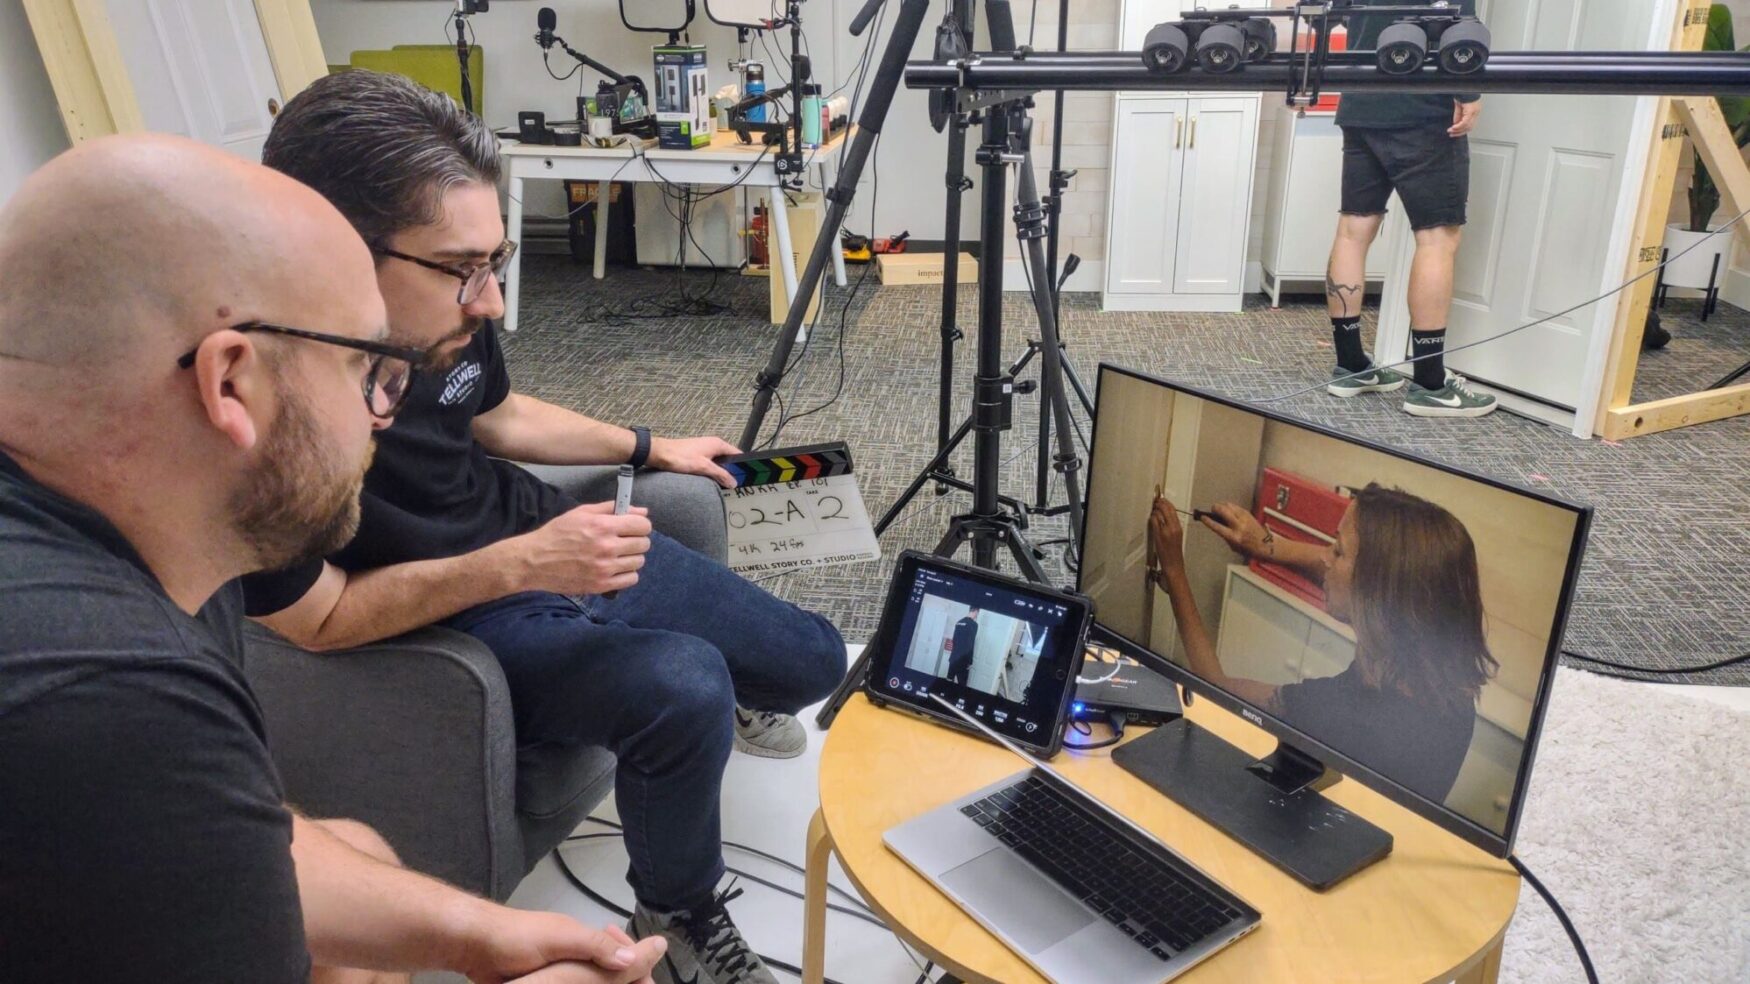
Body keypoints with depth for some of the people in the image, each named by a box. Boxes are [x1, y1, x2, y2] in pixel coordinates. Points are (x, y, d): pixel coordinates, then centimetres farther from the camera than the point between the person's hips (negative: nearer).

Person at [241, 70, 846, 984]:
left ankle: (719, 696, 43)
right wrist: (517, 565, -30)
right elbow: (314, 622, -20)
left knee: (814, 661, 7)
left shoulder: (445, 314, -13)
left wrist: (651, 448, 14)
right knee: (685, 691, -33)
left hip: (555, 540, 7)